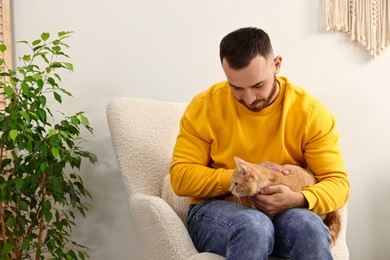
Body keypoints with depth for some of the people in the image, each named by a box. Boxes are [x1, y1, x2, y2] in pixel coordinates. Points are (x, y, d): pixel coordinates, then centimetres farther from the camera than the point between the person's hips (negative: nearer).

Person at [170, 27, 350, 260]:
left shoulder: (310, 111, -5)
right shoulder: (205, 106, -6)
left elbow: (337, 183, -5)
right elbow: (181, 177, -7)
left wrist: (299, 200, -27)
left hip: (283, 213, 1)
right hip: (217, 210, -1)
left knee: (308, 225, -34)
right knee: (253, 225, -36)